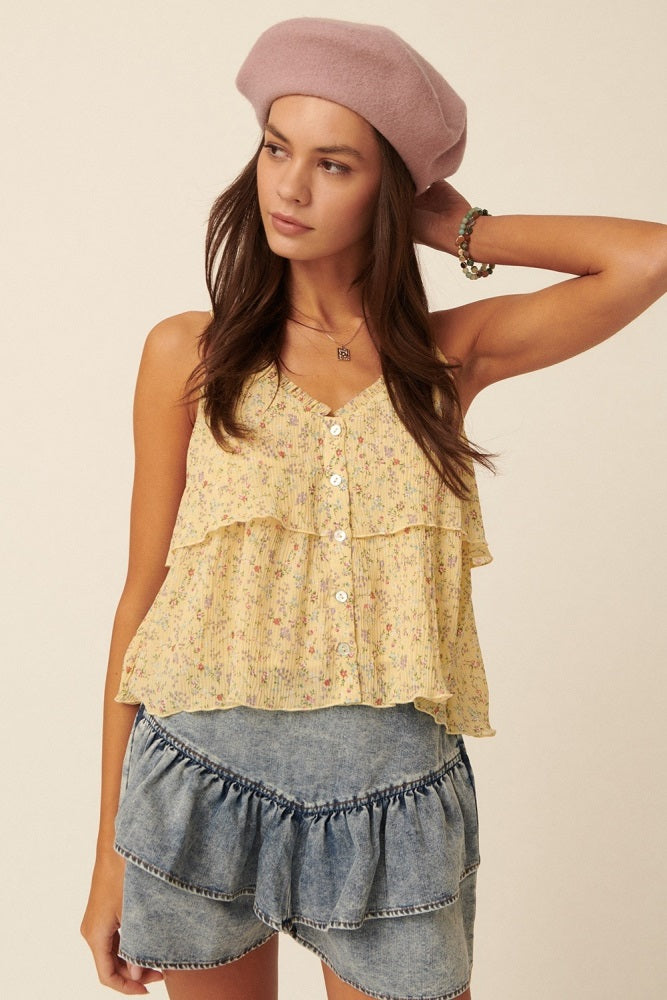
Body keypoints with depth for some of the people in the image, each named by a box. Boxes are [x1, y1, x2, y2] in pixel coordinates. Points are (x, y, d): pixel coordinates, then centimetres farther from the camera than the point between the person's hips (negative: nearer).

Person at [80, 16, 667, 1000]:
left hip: (391, 806, 0)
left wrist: (465, 233, -1)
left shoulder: (449, 355, 0)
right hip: (201, 788, 0)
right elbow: (142, 600, 0)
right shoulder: (190, 355, -1)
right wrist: (111, 853, 2)